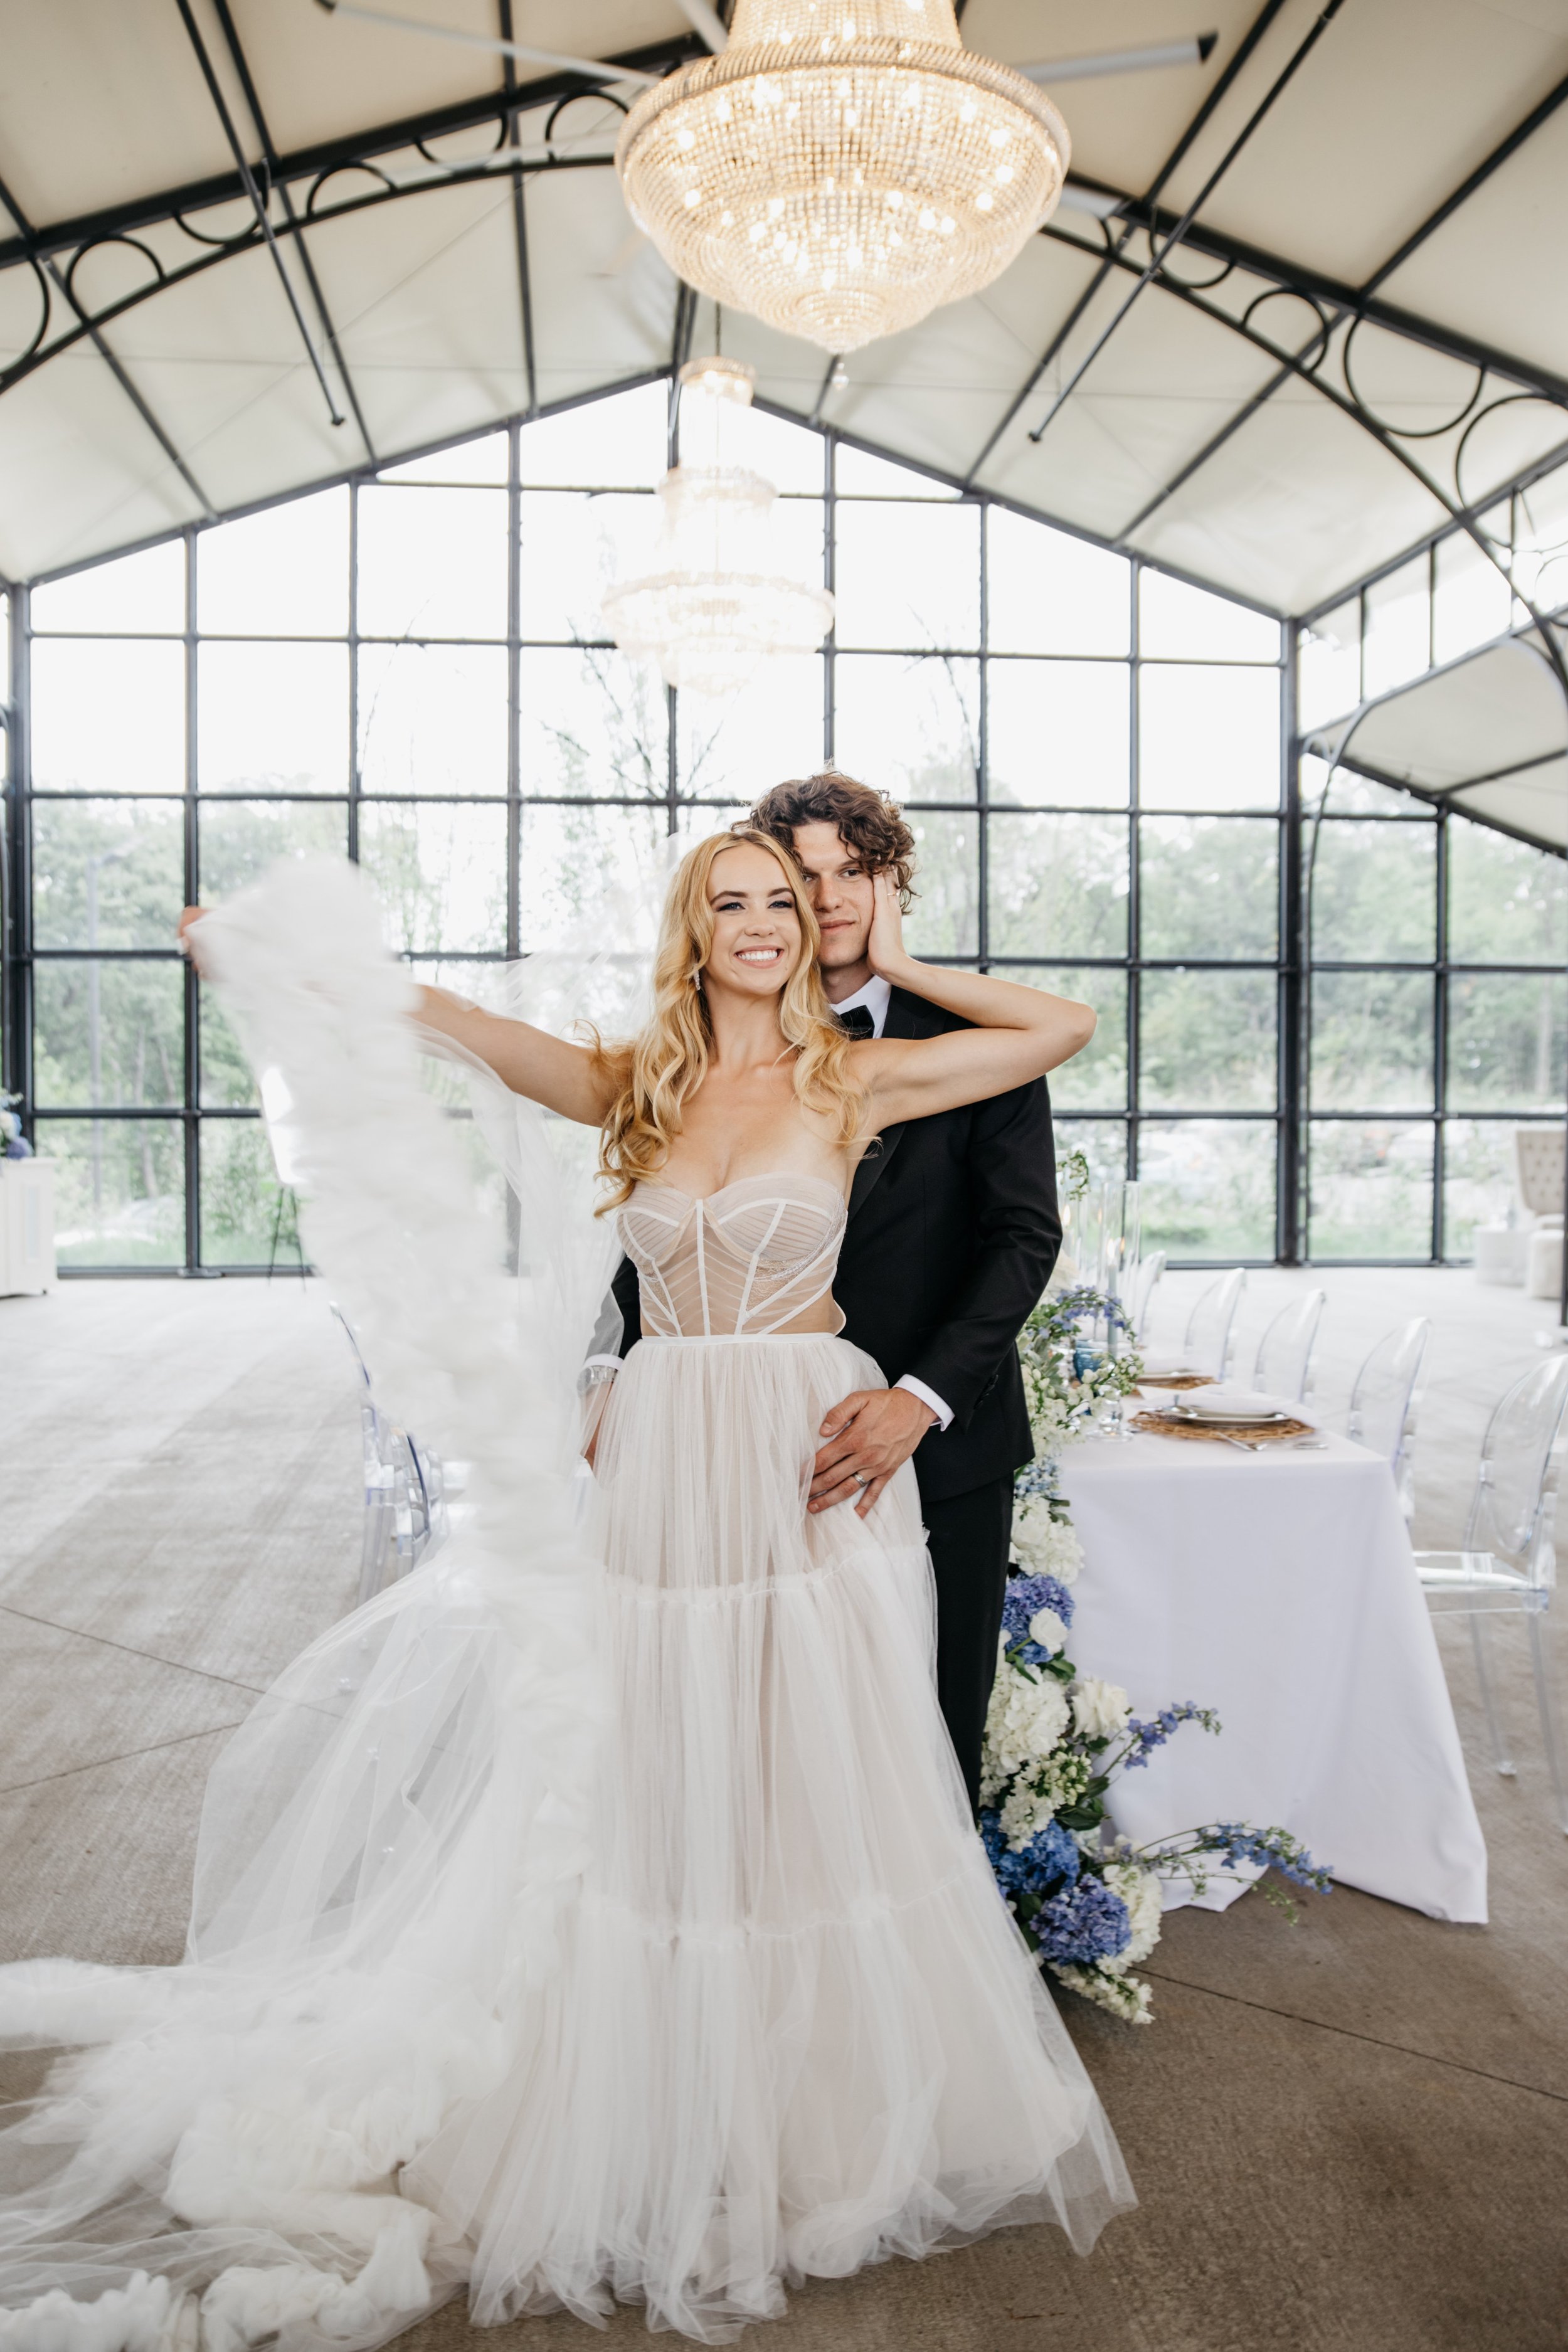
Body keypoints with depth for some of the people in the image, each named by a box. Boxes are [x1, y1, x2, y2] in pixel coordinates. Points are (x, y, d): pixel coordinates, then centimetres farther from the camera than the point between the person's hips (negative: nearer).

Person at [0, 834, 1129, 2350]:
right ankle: (660, 2102, 26)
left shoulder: (855, 1080, 1)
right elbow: (473, 1031, -3)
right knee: (652, 1784, 8)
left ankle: (824, 2100, 26)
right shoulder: (637, 1088, 7)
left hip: (810, 1473, -2)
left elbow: (1062, 1029, 1)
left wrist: (898, 967, 4)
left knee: (809, 1787, 6)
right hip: (664, 1468, 2)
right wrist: (294, 966, -12)